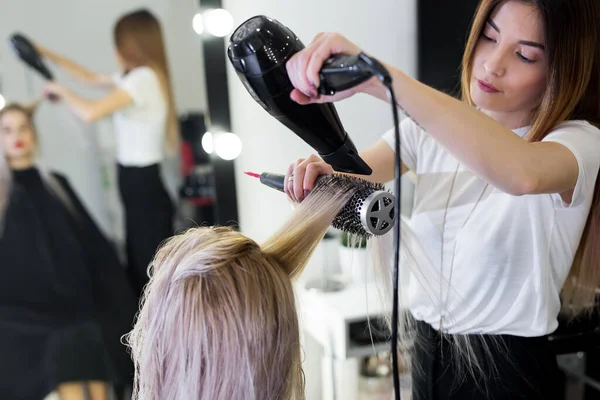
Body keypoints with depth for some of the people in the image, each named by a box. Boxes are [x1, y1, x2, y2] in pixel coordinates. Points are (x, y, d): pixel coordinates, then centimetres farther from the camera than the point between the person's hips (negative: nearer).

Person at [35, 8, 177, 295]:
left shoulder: (143, 78, -16)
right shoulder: (136, 77, 13)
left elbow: (90, 113, -23)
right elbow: (89, 78, 26)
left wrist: (60, 91, -4)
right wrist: (46, 53, 24)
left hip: (143, 185, -10)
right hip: (138, 183, 10)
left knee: (151, 271, -5)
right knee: (139, 266, 15)